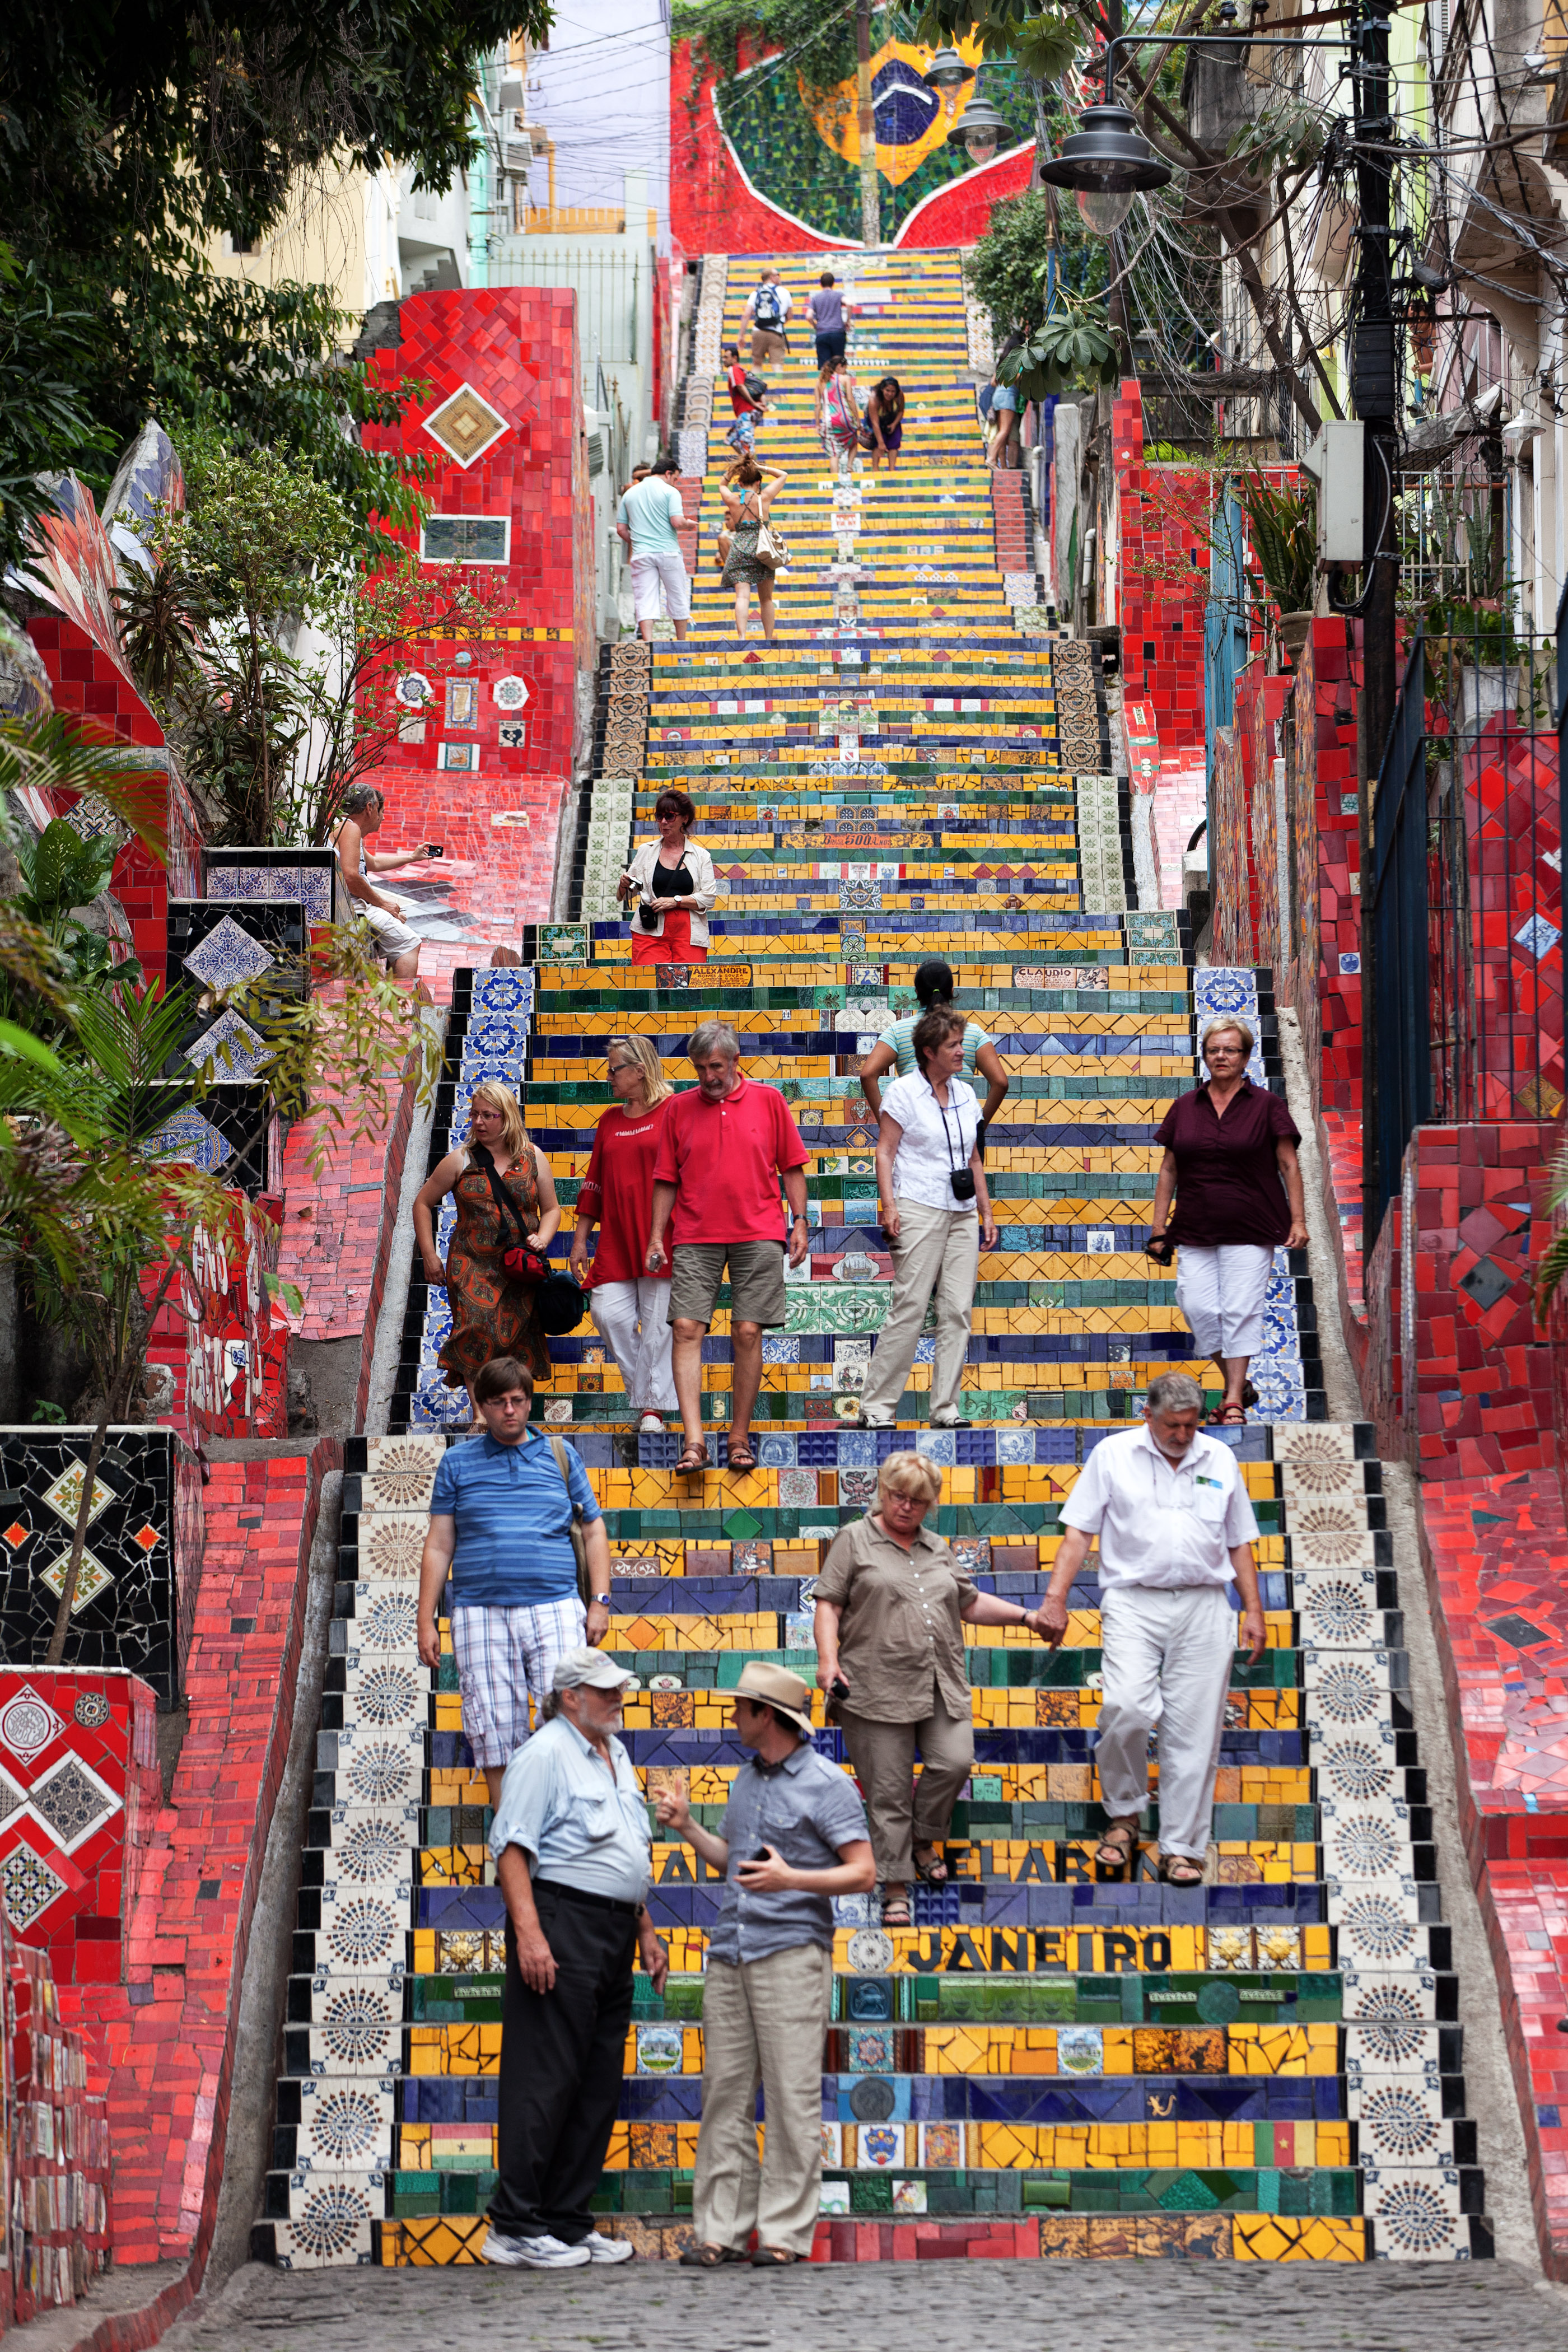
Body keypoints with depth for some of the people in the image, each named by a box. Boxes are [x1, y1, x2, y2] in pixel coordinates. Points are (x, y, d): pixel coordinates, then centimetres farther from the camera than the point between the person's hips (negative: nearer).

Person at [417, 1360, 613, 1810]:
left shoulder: (560, 1455, 14)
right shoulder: (457, 1463, 13)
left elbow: (594, 1531, 18)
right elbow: (439, 1545, 12)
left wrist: (600, 1601, 7)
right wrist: (427, 1621, 7)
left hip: (554, 1609, 0)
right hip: (481, 1614, 0)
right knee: (494, 1731, -4)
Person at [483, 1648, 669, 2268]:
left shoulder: (615, 1756, 20)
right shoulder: (545, 1755, -8)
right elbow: (512, 1847, -15)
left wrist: (645, 1930, 24)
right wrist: (529, 1933, -24)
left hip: (614, 1934, 9)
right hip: (561, 1921, -9)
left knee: (598, 2085, 8)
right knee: (545, 2078, -11)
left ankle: (568, 2222, 13)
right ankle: (514, 2228, -10)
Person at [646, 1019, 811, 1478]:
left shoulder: (768, 1101, 6)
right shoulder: (679, 1109, 9)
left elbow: (792, 1167, 9)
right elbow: (667, 1179, 12)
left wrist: (800, 1223, 3)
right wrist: (657, 1236, 5)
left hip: (757, 1234, -1)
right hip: (695, 1237, 1)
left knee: (748, 1333, -2)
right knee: (686, 1329, -11)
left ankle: (740, 1438, 9)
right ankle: (694, 1442, -15)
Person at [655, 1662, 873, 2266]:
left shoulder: (827, 1785, -5)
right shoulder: (747, 1778, 17)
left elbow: (863, 1874, -9)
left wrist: (790, 1878, -21)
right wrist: (687, 1829, 12)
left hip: (791, 1951, -7)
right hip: (729, 1953, 7)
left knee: (791, 2096, -6)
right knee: (725, 2092, 4)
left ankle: (785, 2232, -4)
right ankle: (720, 2228, 6)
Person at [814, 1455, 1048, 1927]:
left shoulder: (937, 1550, 20)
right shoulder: (855, 1541, 6)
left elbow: (971, 1604, 27)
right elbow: (828, 1603, 0)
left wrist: (1025, 1617, 19)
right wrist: (828, 1658, -12)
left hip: (941, 1687, 4)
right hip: (878, 1688, -4)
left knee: (955, 1762, -14)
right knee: (888, 1790, -3)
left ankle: (923, 1839, 14)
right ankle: (895, 1888, 5)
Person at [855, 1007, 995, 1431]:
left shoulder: (965, 1094, 16)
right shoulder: (904, 1092, -1)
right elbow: (884, 1151, -4)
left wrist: (986, 1212, 16)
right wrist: (889, 1205, -15)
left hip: (962, 1213, 6)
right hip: (919, 1209, -6)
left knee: (958, 1310, 0)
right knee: (909, 1307, -11)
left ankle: (946, 1407, 2)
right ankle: (877, 1407, -7)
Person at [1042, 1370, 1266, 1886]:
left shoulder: (1220, 1460, 14)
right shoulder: (1113, 1455, 7)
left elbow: (1239, 1543, 20)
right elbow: (1078, 1532, 5)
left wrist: (1253, 1610, 13)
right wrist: (1055, 1599, -5)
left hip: (1204, 1606, 2)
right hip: (1133, 1603, -2)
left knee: (1194, 1730, -2)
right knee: (1127, 1709, -21)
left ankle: (1182, 1848, 4)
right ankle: (1123, 1815, 2)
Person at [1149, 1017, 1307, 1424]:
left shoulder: (1266, 1105, 2)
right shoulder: (1184, 1108, 11)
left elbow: (1289, 1165, 2)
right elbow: (1168, 1170, 14)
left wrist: (1298, 1220, -5)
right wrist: (1158, 1226, 9)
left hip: (1251, 1230, -3)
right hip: (1195, 1230, 3)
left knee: (1241, 1310, -8)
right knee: (1198, 1307, -6)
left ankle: (1234, 1400, -1)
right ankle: (1239, 1384, 12)